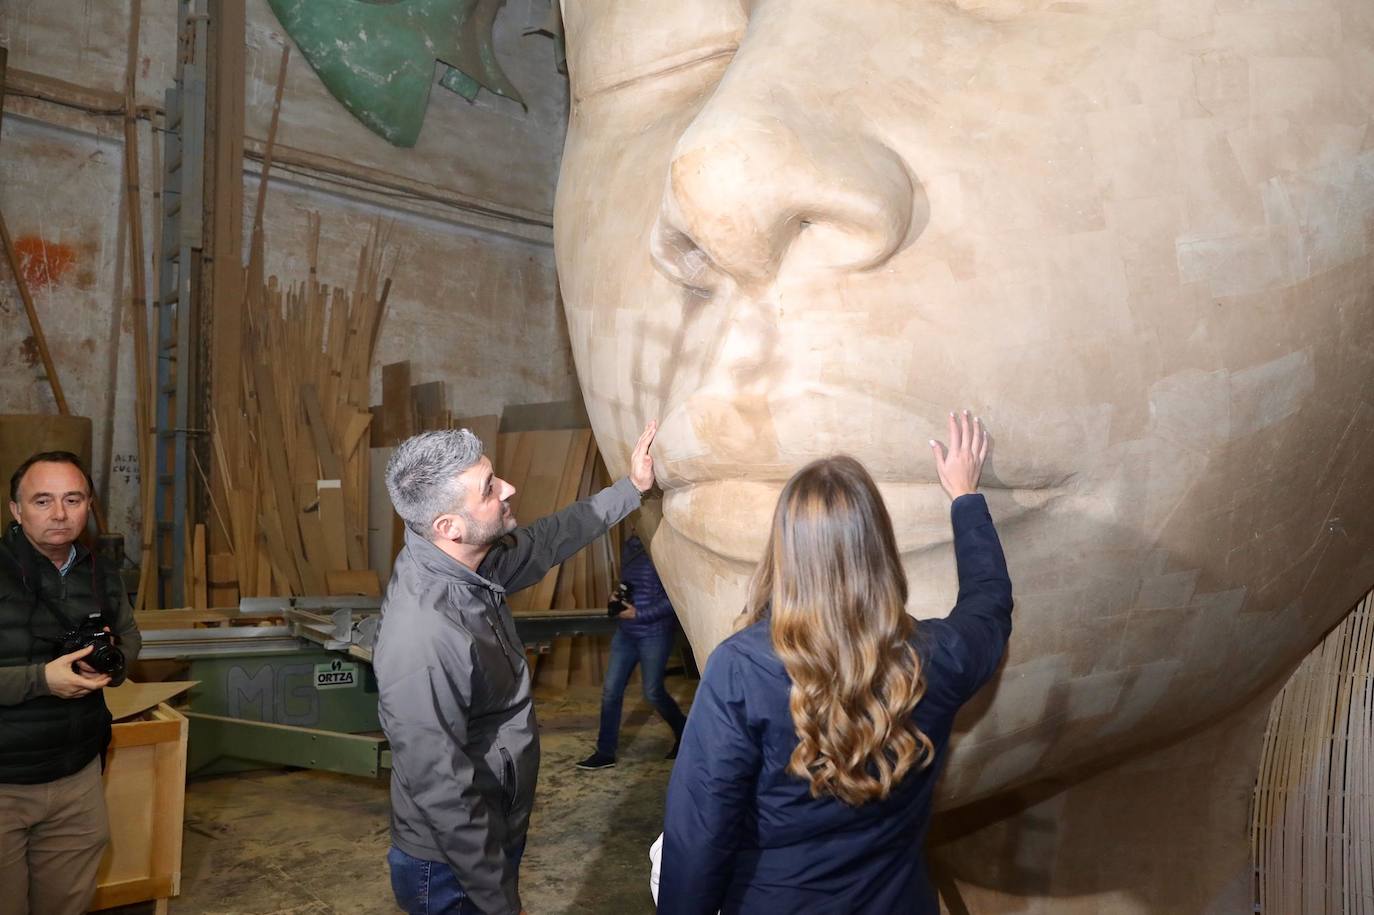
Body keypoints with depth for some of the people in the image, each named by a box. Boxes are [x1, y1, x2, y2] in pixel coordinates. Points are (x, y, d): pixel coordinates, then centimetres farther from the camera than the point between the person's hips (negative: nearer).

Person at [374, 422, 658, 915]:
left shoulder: (463, 563, -9)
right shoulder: (423, 642, -35)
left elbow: (542, 542, 11)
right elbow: (442, 794, -29)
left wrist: (631, 487, 14)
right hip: (453, 869, -8)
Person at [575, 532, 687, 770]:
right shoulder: (629, 545, 6)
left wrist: (639, 614, -19)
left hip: (655, 633, -7)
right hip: (625, 632, 7)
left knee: (653, 692, 4)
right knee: (611, 690, 6)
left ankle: (684, 734, 29)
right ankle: (605, 752, 16)